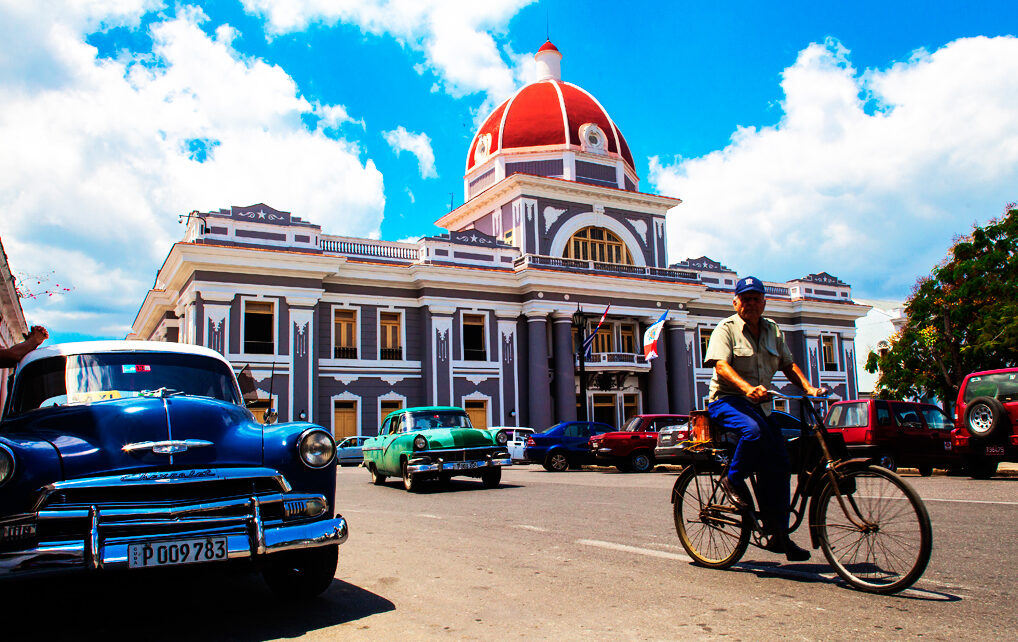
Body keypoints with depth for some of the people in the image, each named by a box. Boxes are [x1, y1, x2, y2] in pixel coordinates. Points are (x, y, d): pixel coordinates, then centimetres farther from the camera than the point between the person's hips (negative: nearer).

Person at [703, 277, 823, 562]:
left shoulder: (773, 331, 15)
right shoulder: (726, 329, -5)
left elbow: (788, 364, 19)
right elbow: (721, 365, -20)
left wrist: (808, 387, 0)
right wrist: (747, 387, -38)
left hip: (758, 405, 6)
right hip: (726, 401, -6)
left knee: (779, 463, -5)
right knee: (753, 430, -37)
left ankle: (778, 535, 4)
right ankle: (733, 479, -9)